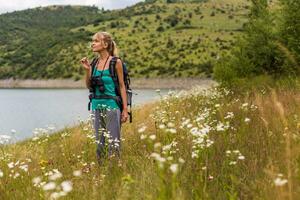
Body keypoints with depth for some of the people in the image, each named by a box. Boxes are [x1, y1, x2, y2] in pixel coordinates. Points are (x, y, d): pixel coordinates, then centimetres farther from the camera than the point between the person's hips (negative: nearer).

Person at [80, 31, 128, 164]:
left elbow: (122, 86, -4)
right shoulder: (95, 63, 7)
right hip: (96, 106, 6)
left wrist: (125, 109, -8)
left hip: (111, 105, -5)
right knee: (99, 142, 12)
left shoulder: (115, 62, -6)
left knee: (113, 142, -3)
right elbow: (89, 85, 11)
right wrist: (87, 70, -6)